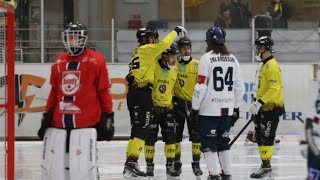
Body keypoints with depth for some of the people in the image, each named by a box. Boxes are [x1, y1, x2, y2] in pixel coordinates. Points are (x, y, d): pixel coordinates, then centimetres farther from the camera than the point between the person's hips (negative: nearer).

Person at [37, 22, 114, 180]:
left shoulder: (96, 61, -2)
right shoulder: (58, 63, 14)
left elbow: (104, 91, -1)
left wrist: (107, 117, -3)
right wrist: (47, 116, 20)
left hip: (86, 124, -5)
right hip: (59, 123, 5)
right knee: (51, 166, 7)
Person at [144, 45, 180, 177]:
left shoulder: (175, 70, 7)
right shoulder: (153, 67, -13)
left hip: (167, 108, 5)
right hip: (152, 107, -4)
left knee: (170, 137, 0)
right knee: (150, 137, 1)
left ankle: (170, 165, 8)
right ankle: (149, 165, 12)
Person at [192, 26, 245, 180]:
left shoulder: (206, 58, -9)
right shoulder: (232, 59, 7)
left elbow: (201, 86, -13)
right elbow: (239, 86, 10)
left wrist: (195, 108, -5)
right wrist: (236, 107, 20)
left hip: (209, 109, -5)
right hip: (227, 108, 5)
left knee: (209, 142, 1)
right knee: (223, 141, 16)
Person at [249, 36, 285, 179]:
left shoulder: (272, 66, -17)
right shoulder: (265, 65, 16)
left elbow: (274, 89, -24)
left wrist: (260, 103, -26)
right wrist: (258, 104, 25)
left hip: (272, 108, -10)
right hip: (263, 108, 10)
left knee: (266, 138, -9)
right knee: (260, 137, 13)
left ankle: (266, 167, -6)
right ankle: (265, 165, 19)